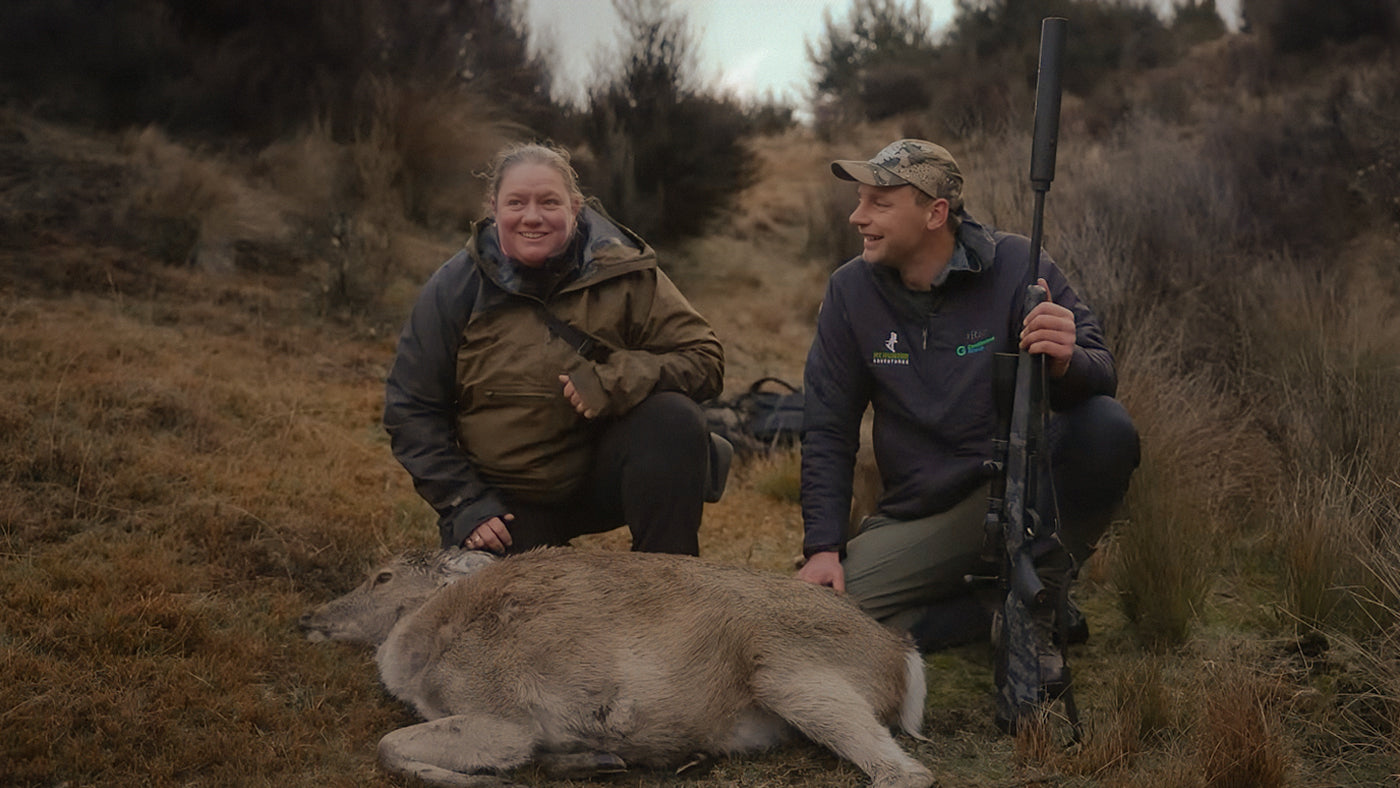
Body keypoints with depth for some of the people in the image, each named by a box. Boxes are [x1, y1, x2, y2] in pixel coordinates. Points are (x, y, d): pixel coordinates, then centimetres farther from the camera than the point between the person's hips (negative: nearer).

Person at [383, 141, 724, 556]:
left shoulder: (624, 273, -7)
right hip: (507, 504, 0)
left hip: (601, 474, 0)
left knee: (674, 417, -26)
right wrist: (463, 503, -9)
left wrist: (616, 378, -27)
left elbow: (705, 358, -9)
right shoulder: (455, 288, -4)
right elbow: (410, 409, 1)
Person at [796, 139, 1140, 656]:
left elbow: (1101, 377, -13)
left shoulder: (1015, 265, -9)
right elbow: (828, 429, 3)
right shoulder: (850, 291, -1)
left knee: (1106, 426, -31)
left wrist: (1067, 363, -39)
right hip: (920, 517, 3)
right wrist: (823, 546, -6)